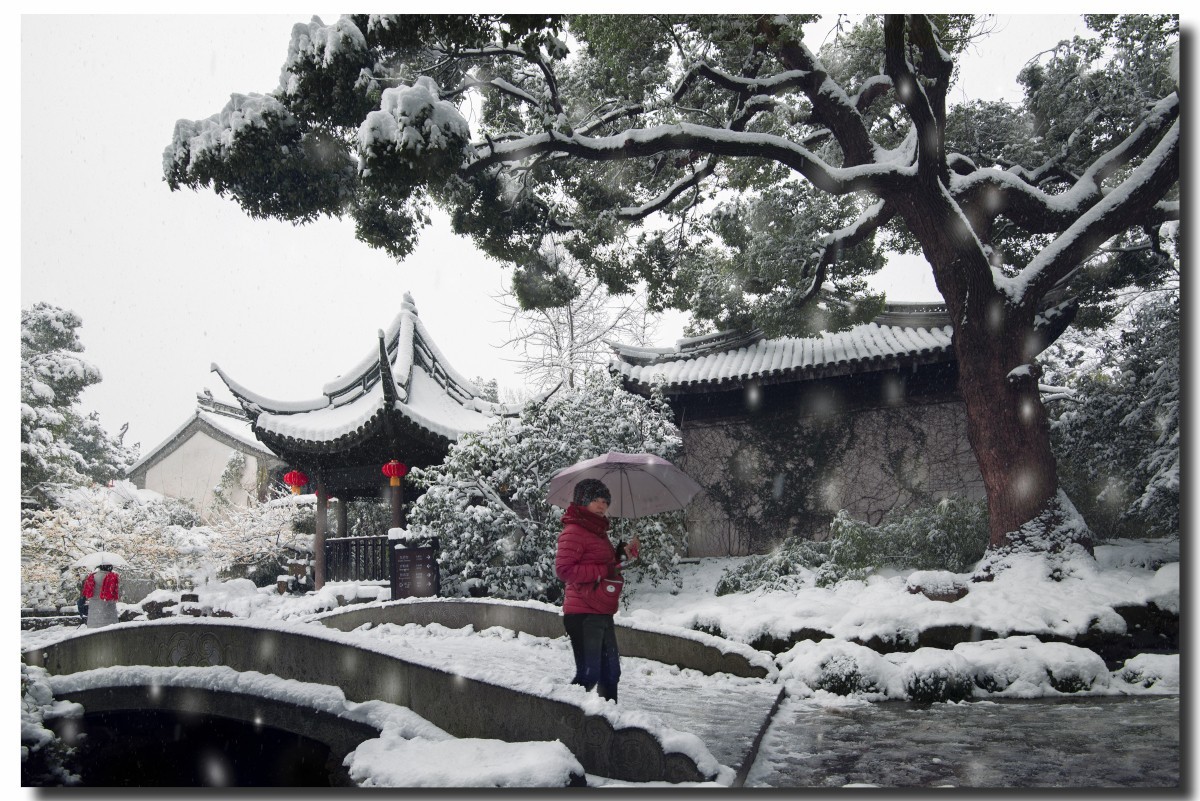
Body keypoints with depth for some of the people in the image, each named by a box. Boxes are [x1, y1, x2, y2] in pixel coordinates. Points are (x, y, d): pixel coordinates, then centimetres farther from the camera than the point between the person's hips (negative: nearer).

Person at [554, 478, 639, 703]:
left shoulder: (598, 531, 18)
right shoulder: (574, 531, -11)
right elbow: (563, 569, -20)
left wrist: (622, 554, 11)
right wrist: (603, 571, -20)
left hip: (602, 613, 10)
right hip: (583, 614, -10)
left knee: (611, 672, 15)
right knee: (588, 675, -8)